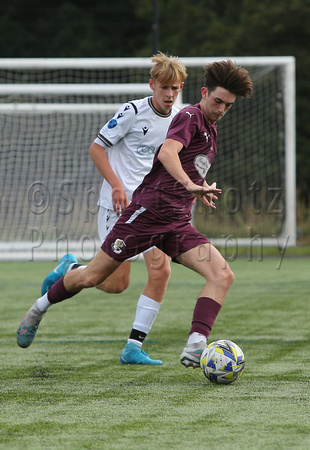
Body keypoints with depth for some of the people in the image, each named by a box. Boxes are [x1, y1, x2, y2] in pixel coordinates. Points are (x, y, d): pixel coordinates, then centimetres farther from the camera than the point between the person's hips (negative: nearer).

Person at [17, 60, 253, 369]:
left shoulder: (210, 129, 20)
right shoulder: (190, 117, -7)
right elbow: (167, 152, -28)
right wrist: (189, 184, -43)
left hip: (177, 224, 8)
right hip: (147, 211, -8)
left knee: (223, 275, -15)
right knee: (93, 277, 0)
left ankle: (194, 348, -26)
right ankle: (41, 307, 27)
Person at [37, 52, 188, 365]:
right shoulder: (133, 111, -11)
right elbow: (96, 148, -8)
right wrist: (117, 185, -18)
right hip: (119, 205, -6)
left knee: (161, 272, -10)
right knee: (117, 283, -7)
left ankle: (133, 348, -3)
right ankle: (69, 269, 24)